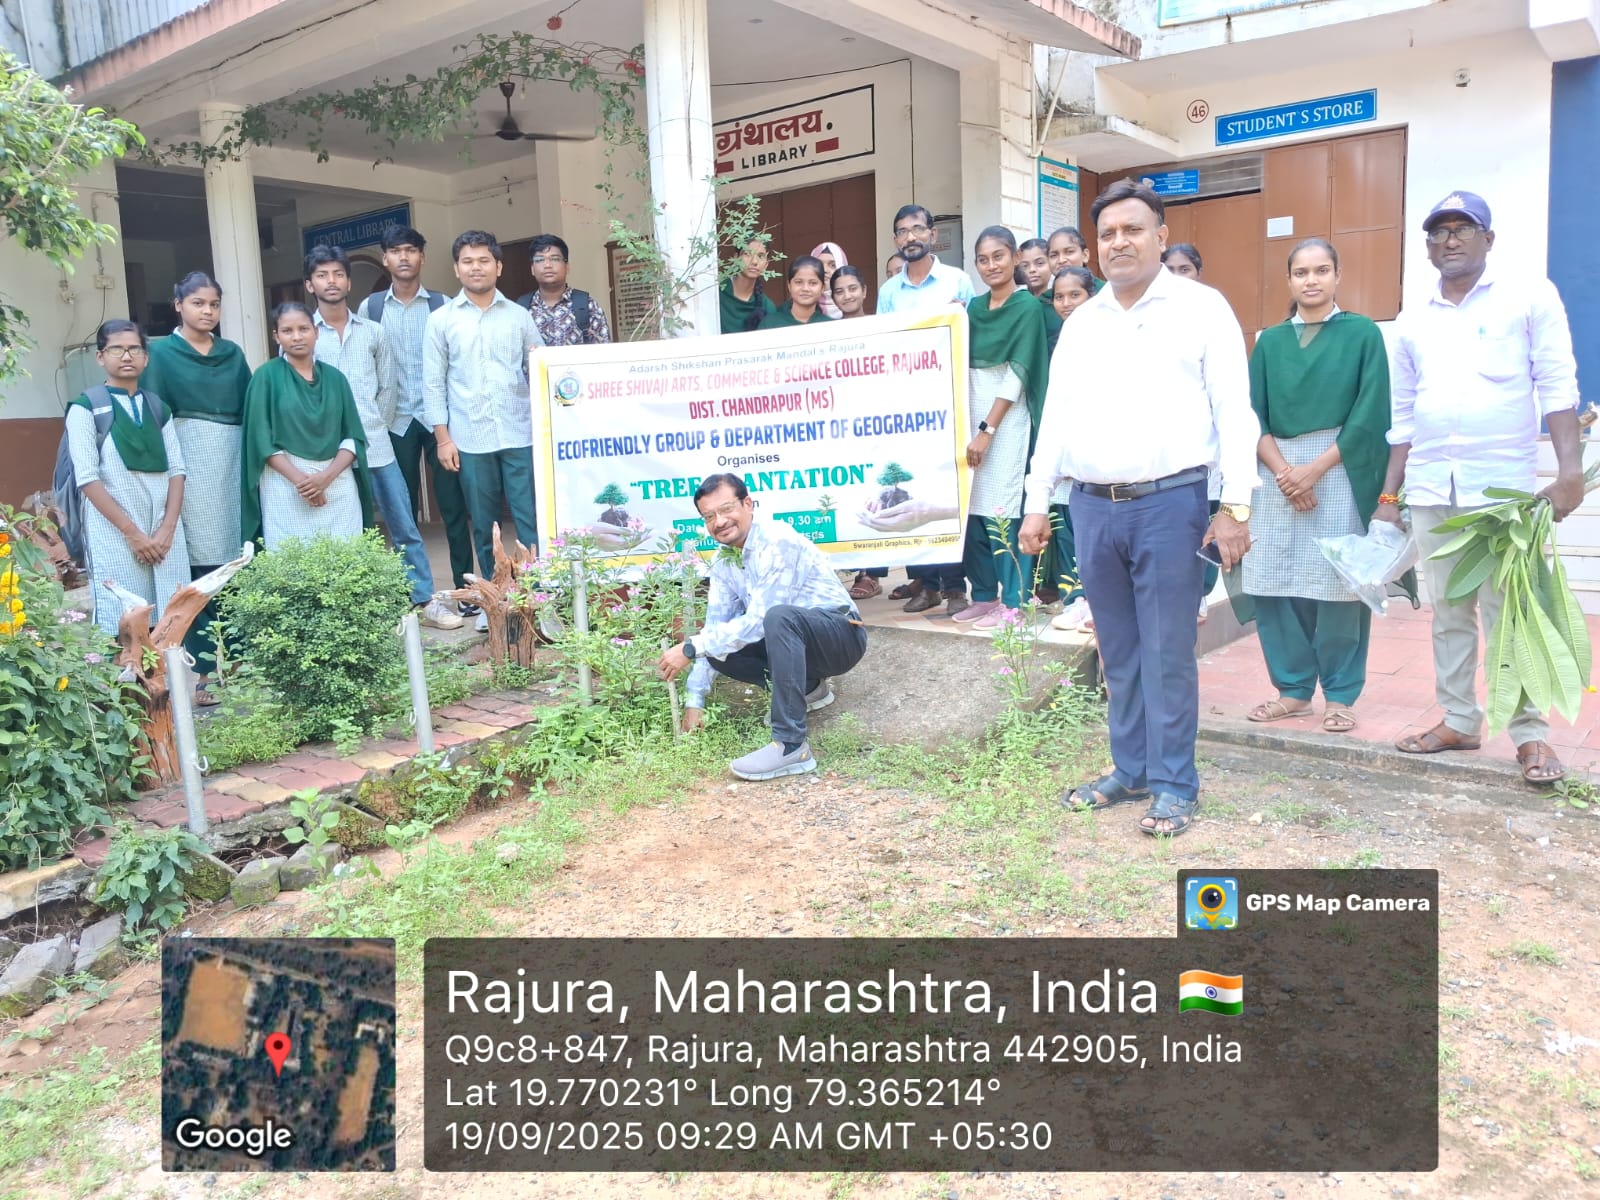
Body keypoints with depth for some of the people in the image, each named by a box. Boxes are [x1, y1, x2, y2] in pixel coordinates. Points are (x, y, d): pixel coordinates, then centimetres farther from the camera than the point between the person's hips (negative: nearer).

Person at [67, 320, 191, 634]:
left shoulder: (159, 408, 13)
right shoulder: (86, 409, 0)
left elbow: (176, 470, 8)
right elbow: (87, 479, -7)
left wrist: (168, 528, -5)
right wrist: (132, 532, -11)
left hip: (164, 531, 4)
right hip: (115, 534, -4)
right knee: (123, 627, -5)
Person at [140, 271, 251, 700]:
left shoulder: (233, 353, 16)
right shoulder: (161, 352, 4)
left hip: (233, 460, 4)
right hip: (188, 462, -4)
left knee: (234, 560, 3)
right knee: (198, 566, -7)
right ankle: (198, 669, -2)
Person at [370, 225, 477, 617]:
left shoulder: (442, 305, 3)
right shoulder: (371, 307, 8)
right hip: (395, 421, 2)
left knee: (453, 506, -1)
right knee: (402, 511, 7)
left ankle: (465, 589, 5)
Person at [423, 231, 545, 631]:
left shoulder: (519, 315, 10)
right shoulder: (441, 320, 7)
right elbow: (434, 383, 6)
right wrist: (443, 437, -1)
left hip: (520, 434, 0)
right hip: (470, 439, 0)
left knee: (530, 519, -2)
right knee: (483, 524, 6)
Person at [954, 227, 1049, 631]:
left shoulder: (1028, 307, -5)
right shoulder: (974, 306, 13)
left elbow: (1017, 374, -11)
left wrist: (988, 430, -14)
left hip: (1007, 419, -6)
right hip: (970, 413, 6)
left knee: (1002, 510, -6)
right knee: (970, 507, 5)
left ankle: (1012, 602, 2)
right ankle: (983, 594, 16)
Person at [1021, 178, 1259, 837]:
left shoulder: (1201, 308, 1)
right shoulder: (1080, 323, 15)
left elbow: (1234, 410, -4)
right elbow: (1056, 416, 15)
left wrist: (1236, 505, -11)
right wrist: (1037, 503, 10)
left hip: (1169, 504, -4)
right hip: (1093, 507, 5)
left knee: (1167, 653, 0)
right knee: (1118, 652, 12)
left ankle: (1174, 784, 11)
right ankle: (1130, 770, 24)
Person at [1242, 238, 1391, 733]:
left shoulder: (1363, 333, 3)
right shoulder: (1270, 341, 11)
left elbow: (1370, 414, -4)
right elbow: (1252, 414, 5)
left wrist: (1316, 468, -12)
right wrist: (1282, 469, -10)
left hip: (1340, 473, -3)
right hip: (1277, 474, 3)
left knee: (1337, 584, -2)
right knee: (1276, 585, 0)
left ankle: (1340, 694, 10)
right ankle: (1293, 687, 14)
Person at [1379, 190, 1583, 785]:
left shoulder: (1530, 297, 2)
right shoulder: (1411, 323, 13)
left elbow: (1556, 386, -5)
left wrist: (1569, 469, -15)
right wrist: (1389, 495, 12)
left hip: (1503, 485, -4)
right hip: (1430, 489, 4)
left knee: (1507, 613, -3)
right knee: (1448, 613, 10)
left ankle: (1530, 733, 8)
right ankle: (1459, 720, 20)